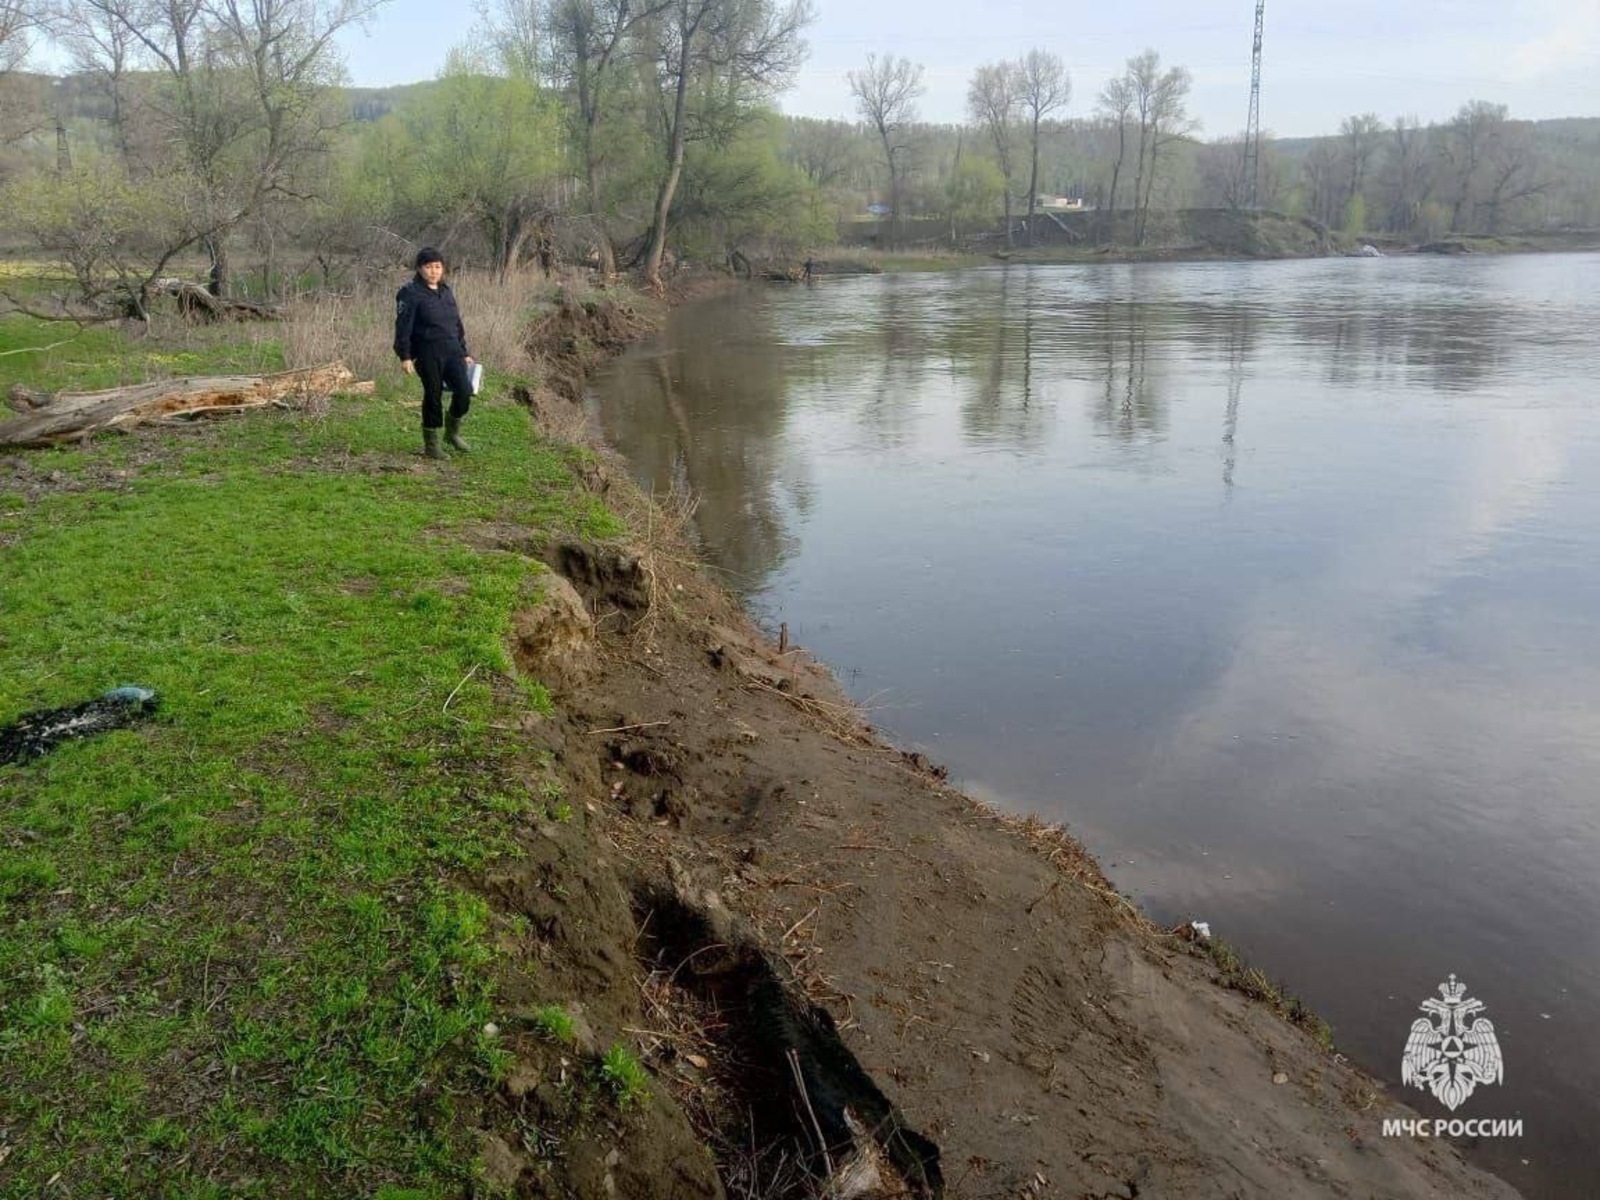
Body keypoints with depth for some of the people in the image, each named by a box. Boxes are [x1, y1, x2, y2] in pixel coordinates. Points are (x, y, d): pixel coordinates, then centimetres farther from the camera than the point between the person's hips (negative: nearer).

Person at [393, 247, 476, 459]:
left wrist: (464, 352, 21)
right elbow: (403, 326, -9)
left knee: (464, 390, -8)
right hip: (427, 353, -5)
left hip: (451, 350, 6)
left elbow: (457, 324, 22)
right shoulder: (410, 293, -5)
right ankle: (431, 443, 15)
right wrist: (405, 356, -15)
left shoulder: (446, 291, 15)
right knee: (433, 396, 0)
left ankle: (452, 431, 17)